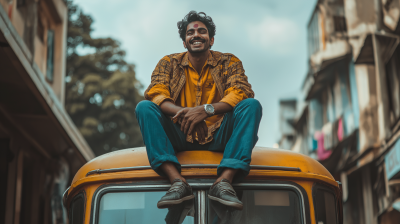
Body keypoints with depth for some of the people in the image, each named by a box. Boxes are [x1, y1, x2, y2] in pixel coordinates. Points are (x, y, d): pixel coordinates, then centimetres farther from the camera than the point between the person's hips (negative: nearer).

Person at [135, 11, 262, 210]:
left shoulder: (229, 63, 7)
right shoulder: (169, 63, 9)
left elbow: (241, 93, -12)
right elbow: (155, 94, -9)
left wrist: (207, 110, -29)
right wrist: (183, 112, -30)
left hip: (219, 137, 0)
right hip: (180, 138, 1)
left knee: (251, 105, -24)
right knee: (144, 107, -21)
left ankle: (224, 181, -39)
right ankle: (177, 182, -37)